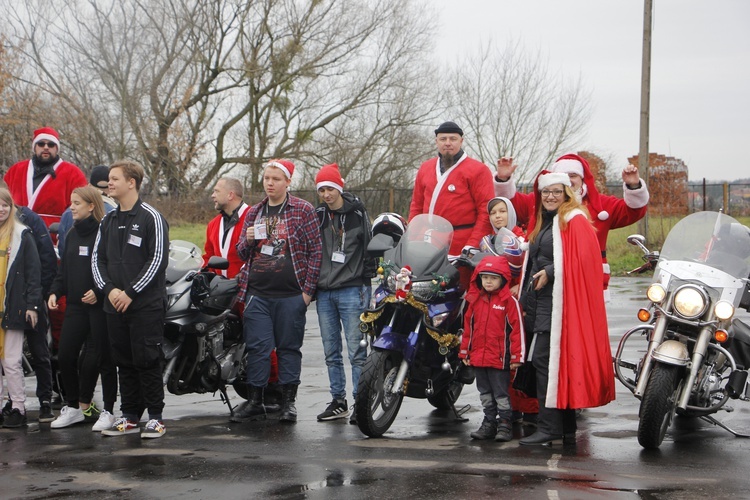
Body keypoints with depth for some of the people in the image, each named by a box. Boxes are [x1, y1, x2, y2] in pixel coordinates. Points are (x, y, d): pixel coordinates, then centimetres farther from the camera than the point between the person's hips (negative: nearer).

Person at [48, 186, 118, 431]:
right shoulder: (72, 234, 15)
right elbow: (64, 269, 19)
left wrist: (98, 292, -22)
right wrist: (55, 292, 6)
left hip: (100, 305, -7)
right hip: (75, 305, 7)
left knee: (102, 359, 0)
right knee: (65, 356, 3)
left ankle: (108, 411, 10)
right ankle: (74, 407, 17)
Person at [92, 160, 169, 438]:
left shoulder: (151, 218, -5)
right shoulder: (108, 221, 15)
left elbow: (158, 259, -11)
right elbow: (97, 258, 14)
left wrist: (131, 293, -14)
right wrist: (109, 289, -4)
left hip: (147, 305, -6)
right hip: (115, 306, 6)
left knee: (147, 362, -5)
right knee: (124, 363, 10)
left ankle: (155, 418, 2)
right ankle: (129, 417, 17)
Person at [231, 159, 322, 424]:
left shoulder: (303, 210, 2)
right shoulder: (254, 213, 15)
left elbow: (315, 250, -1)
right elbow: (242, 253, 19)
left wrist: (308, 288, -7)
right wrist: (247, 240, -5)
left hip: (290, 294, -3)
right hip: (257, 294, 3)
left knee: (289, 348, 4)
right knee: (257, 347, 1)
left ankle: (288, 402, 11)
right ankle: (255, 402, 8)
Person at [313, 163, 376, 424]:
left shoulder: (357, 212, 0)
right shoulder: (318, 215, 12)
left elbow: (370, 246, 2)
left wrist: (367, 278, -2)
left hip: (352, 290, -5)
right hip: (324, 292, 5)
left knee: (356, 350, -6)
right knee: (331, 351, 9)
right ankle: (338, 402, 16)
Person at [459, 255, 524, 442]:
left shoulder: (510, 302, -9)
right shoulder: (475, 300, 9)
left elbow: (517, 329, -9)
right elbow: (468, 327, 15)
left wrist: (516, 356, -10)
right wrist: (465, 352, 14)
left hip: (499, 359, -6)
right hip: (478, 357, 6)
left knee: (501, 394, 1)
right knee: (485, 393, 15)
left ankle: (504, 425, 9)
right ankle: (489, 423, 24)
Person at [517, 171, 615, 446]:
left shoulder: (575, 220, -5)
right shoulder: (540, 222, 22)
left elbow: (581, 260, -15)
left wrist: (550, 272, -19)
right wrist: (526, 296, 22)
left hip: (558, 301, -9)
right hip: (540, 300, 9)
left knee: (544, 360, -14)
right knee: (550, 362, 7)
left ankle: (549, 427, -12)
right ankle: (566, 430, 12)